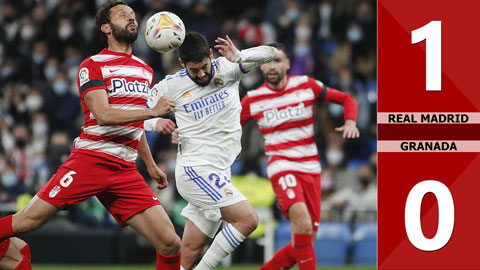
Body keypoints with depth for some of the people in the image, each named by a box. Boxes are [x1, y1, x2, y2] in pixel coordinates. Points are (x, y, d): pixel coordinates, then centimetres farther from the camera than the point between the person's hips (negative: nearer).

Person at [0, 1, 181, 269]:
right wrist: (153, 111, -16)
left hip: (125, 171, 5)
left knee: (170, 244, -9)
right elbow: (104, 115, -15)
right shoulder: (93, 66, -1)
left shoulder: (145, 71, 20)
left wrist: (151, 164, 32)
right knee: (25, 222, -12)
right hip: (89, 161, -5)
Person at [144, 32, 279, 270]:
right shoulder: (170, 86, -4)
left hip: (218, 174, 5)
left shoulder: (227, 68, 2)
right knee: (247, 219, -20)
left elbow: (271, 53, -5)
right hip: (195, 169, -5)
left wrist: (239, 57, -24)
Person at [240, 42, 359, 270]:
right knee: (302, 223, -29)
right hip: (281, 165, -3)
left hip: (310, 167, 3)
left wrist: (350, 122, -10)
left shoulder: (306, 85, 2)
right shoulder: (252, 99, 2)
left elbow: (346, 99, 9)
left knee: (306, 239, 1)